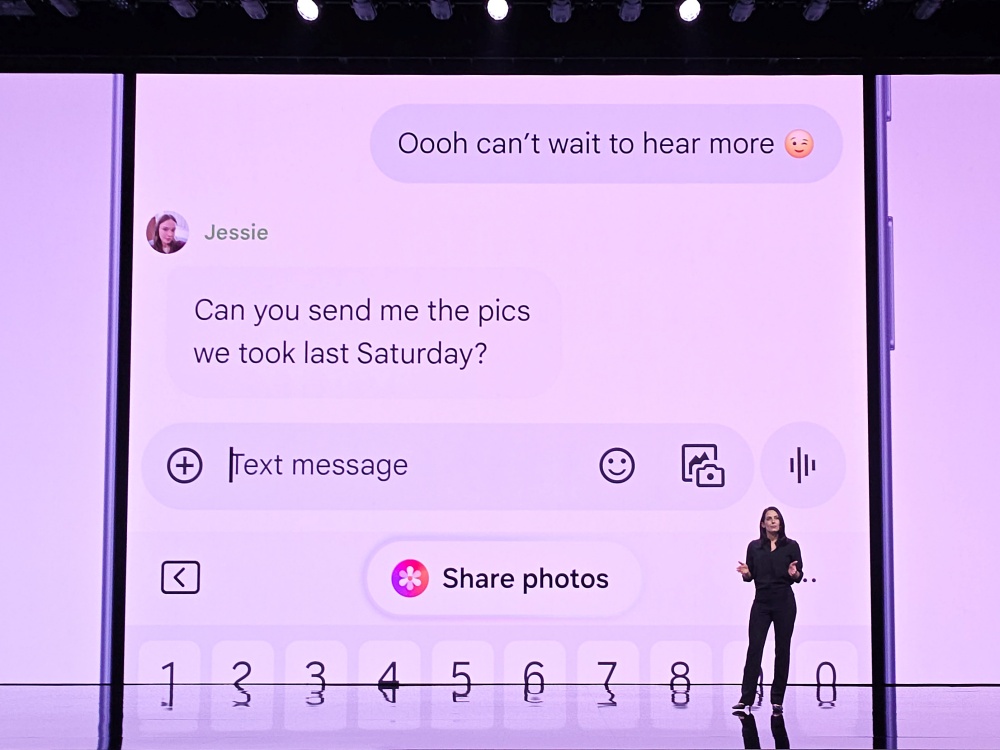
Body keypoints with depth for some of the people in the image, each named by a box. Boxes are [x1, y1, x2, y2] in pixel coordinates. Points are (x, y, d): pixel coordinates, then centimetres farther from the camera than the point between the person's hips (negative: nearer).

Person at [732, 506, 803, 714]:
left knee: (782, 649, 2)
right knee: (754, 647, -4)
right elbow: (750, 576, 10)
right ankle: (746, 697, -3)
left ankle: (777, 699, 8)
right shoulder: (754, 547, 7)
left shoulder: (791, 546, 2)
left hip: (784, 602, -1)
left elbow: (799, 577, 3)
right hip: (761, 601, 1)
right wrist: (745, 572, -12)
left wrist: (794, 573, -19)